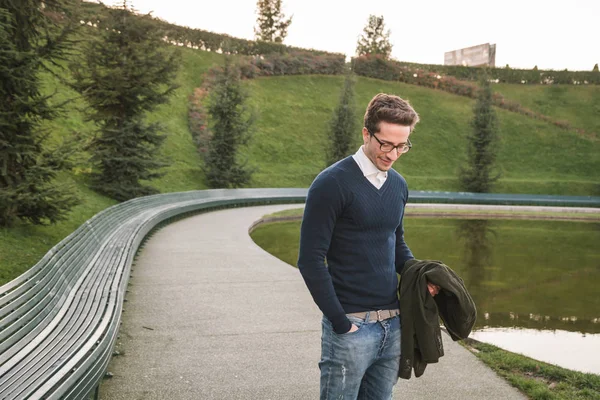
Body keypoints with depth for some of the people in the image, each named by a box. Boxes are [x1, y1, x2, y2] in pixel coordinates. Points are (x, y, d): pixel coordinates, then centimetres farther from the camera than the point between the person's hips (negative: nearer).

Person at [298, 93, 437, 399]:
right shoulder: (332, 184, -12)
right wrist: (340, 323, -14)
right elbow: (311, 260, -14)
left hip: (393, 325, 6)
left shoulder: (398, 185, 9)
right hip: (351, 325, -6)